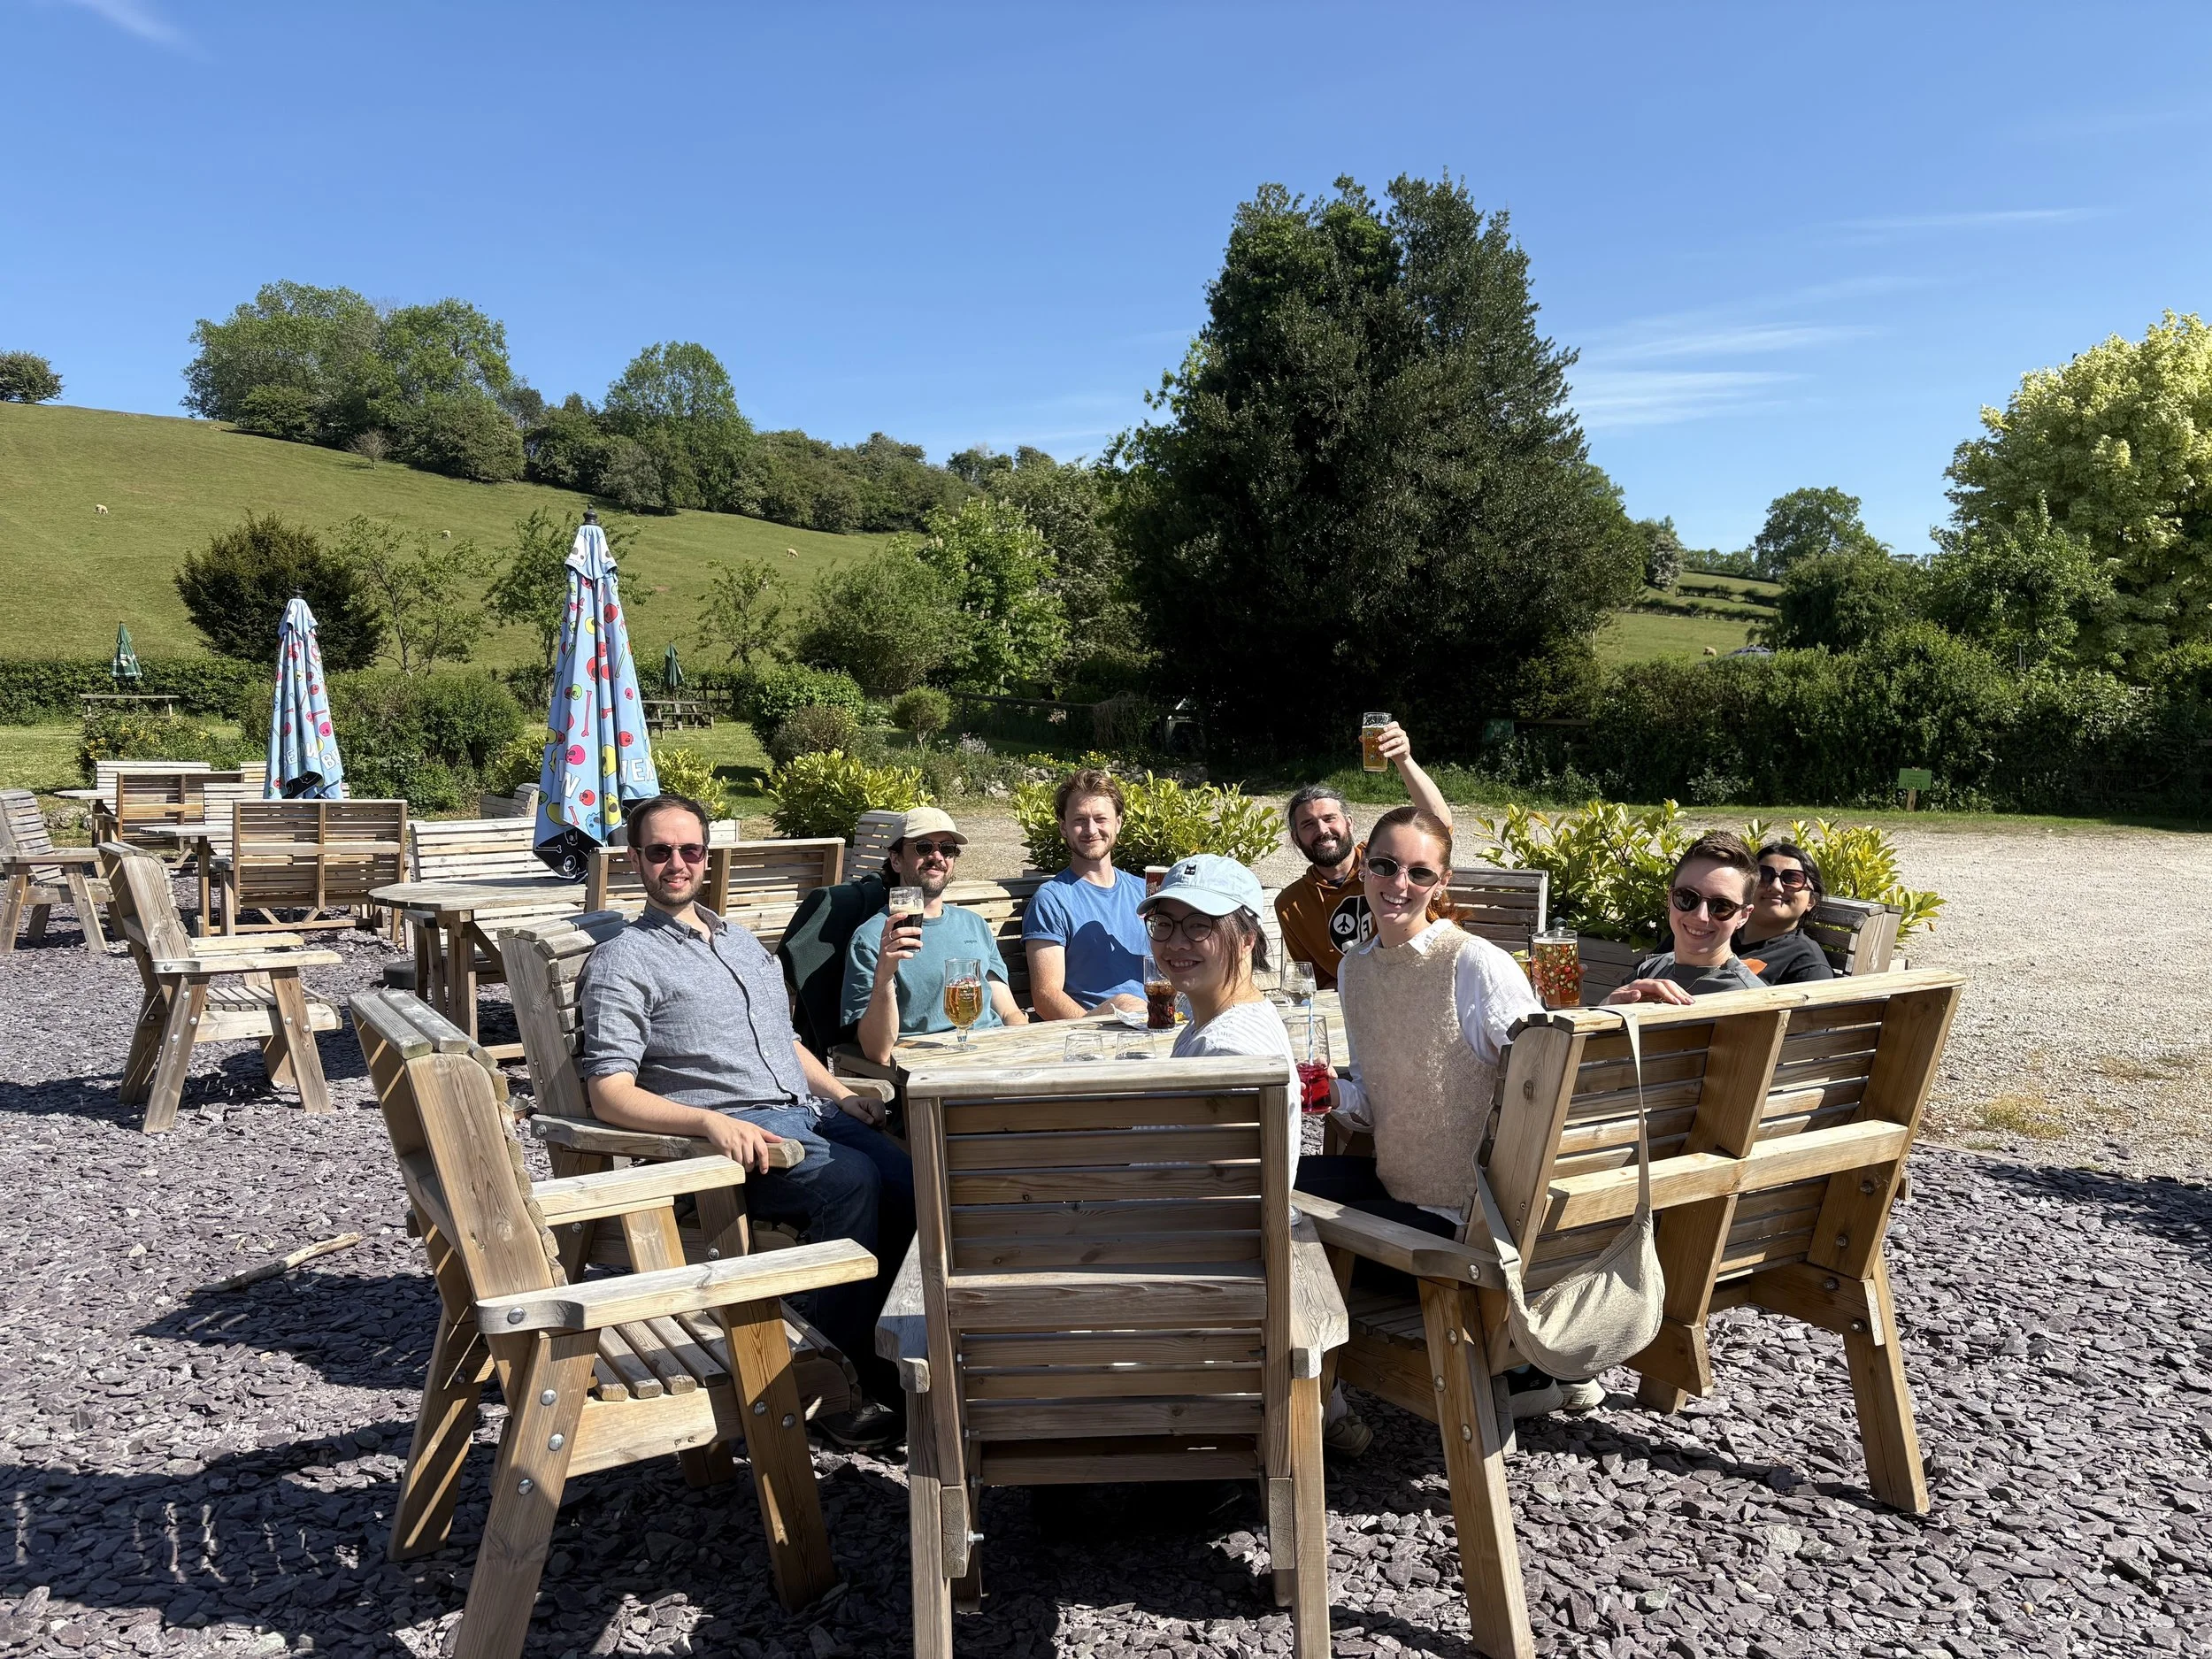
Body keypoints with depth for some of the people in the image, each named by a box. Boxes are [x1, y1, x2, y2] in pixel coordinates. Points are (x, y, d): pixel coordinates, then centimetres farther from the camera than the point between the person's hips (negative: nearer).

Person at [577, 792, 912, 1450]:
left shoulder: (743, 943, 24)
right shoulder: (621, 963, 1)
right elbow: (609, 1095, -9)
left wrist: (840, 1094, 12)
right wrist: (710, 1121, -25)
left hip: (807, 1112, 7)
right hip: (727, 1136, -6)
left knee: (907, 1181, -21)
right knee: (851, 1180, -31)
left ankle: (850, 1341, -3)